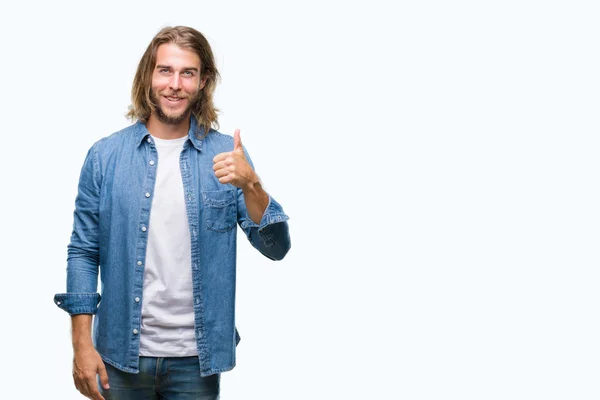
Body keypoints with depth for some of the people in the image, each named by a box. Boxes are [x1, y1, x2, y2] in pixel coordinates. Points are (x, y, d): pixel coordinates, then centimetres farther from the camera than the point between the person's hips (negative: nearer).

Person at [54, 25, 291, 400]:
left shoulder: (226, 154, -2)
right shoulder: (105, 155, -3)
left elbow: (276, 247, -6)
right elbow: (83, 252, 0)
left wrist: (250, 184, -22)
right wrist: (82, 343, -4)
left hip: (197, 358, 0)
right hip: (121, 354, 0)